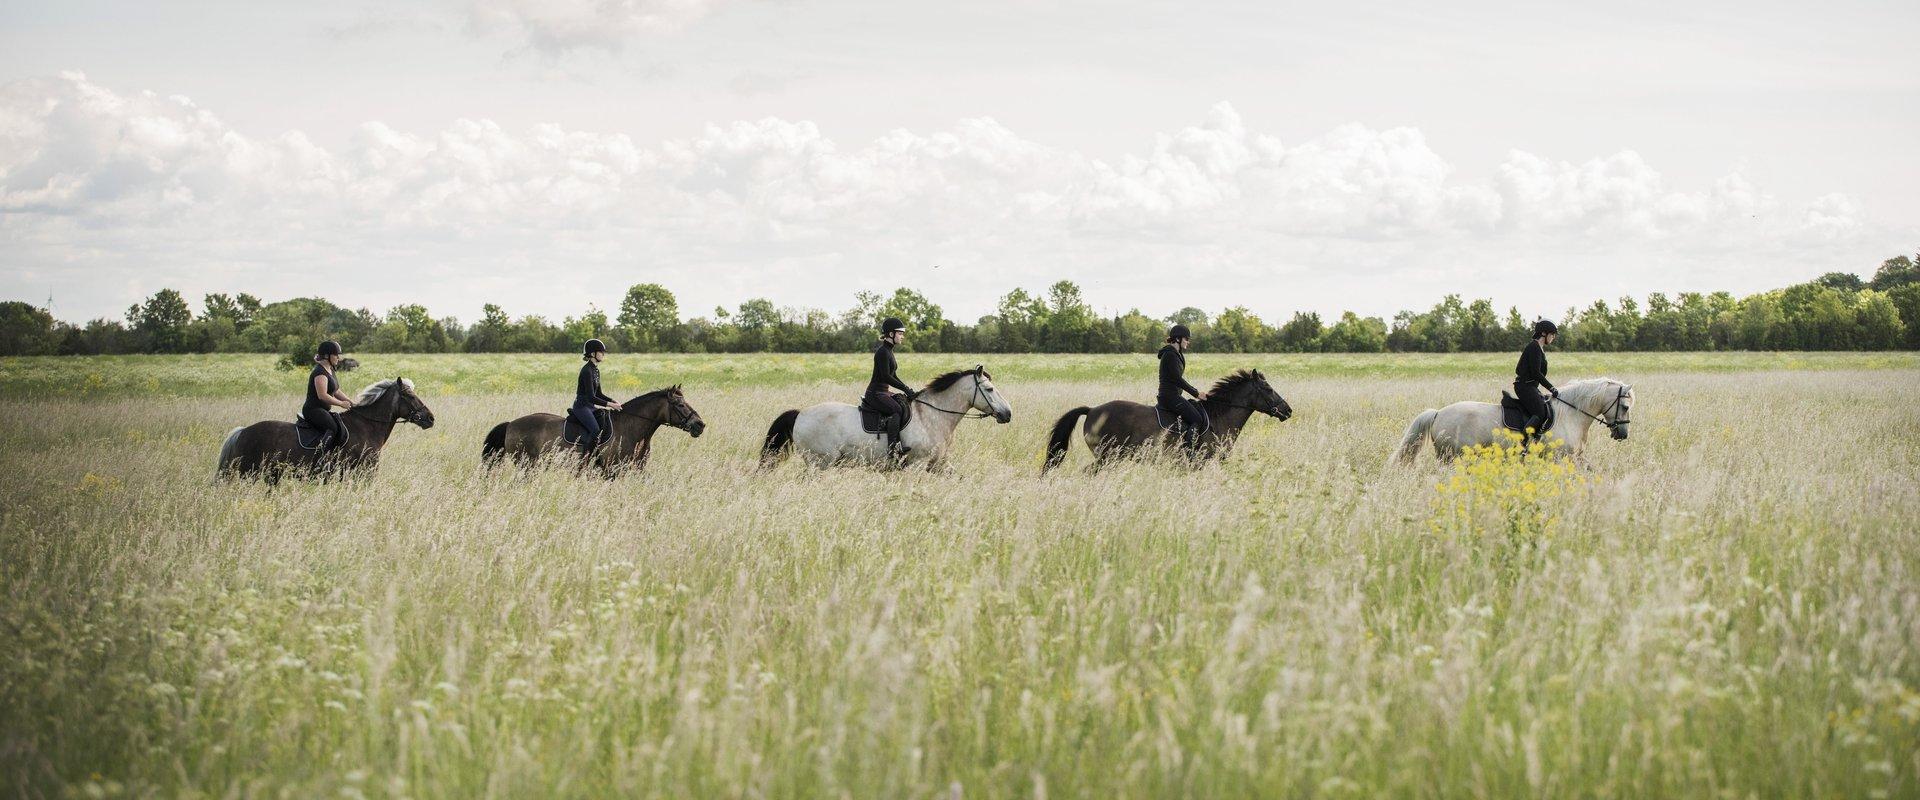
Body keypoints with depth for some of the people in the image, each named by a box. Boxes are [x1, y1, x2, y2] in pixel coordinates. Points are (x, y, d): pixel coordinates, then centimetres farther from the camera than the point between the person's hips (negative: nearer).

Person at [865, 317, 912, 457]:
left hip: (884, 393, 10)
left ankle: (899, 444, -6)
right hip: (875, 394, -10)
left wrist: (906, 389, 11)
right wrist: (905, 389, -18)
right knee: (896, 409, -29)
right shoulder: (883, 352, -15)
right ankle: (892, 447, -33)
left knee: (906, 406, -2)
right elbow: (886, 377, -22)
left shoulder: (888, 351, 16)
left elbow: (893, 376, 21)